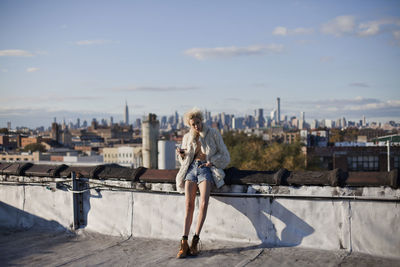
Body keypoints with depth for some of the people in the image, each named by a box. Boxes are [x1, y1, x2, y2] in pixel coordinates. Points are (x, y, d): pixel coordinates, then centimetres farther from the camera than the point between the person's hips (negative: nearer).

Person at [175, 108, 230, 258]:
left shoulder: (213, 134, 5)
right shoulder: (187, 138, 16)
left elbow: (225, 156, 8)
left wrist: (212, 162, -9)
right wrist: (181, 154, 0)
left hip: (206, 168, -2)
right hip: (191, 168, 2)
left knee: (204, 203, -26)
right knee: (188, 204, -19)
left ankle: (195, 240, -22)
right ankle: (184, 242, -24)